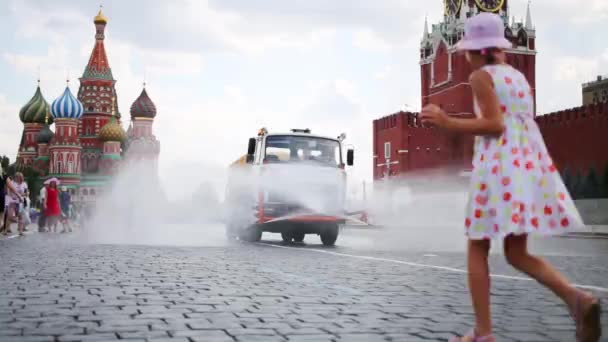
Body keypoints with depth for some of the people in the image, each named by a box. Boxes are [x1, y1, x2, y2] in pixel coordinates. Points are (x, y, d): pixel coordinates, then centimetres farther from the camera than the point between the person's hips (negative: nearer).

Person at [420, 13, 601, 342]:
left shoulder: (481, 76, -2)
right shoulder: (519, 76, 19)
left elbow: (494, 125, -13)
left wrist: (447, 122, -9)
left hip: (499, 166, -7)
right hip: (531, 164, 7)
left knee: (477, 250, 4)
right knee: (517, 253, 9)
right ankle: (577, 298, -13)